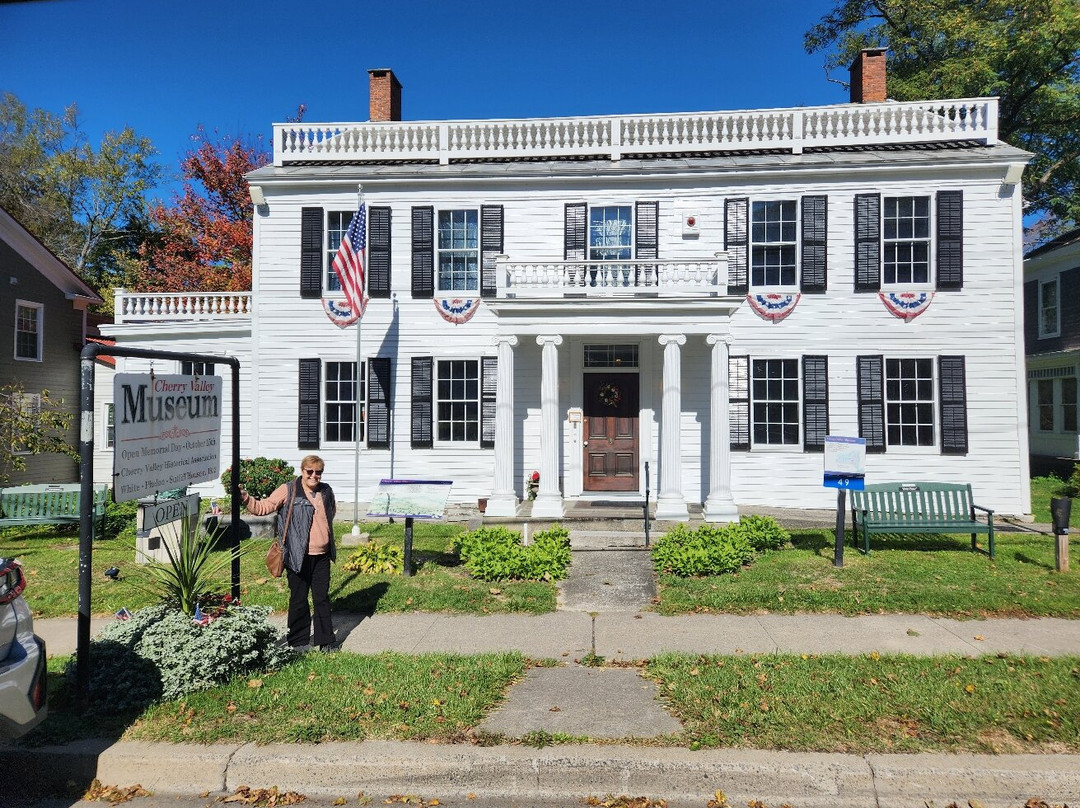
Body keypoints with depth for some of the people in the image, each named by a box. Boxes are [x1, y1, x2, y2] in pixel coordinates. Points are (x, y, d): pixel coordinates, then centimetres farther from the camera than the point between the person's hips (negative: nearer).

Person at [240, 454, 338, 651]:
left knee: (322, 599, 11)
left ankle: (326, 641, 21)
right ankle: (298, 641, 24)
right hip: (298, 557, -4)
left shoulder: (326, 491, 7)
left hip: (321, 556, 4)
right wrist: (245, 498, -27)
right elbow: (263, 507, -12)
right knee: (299, 599, 8)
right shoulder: (288, 491, -8)